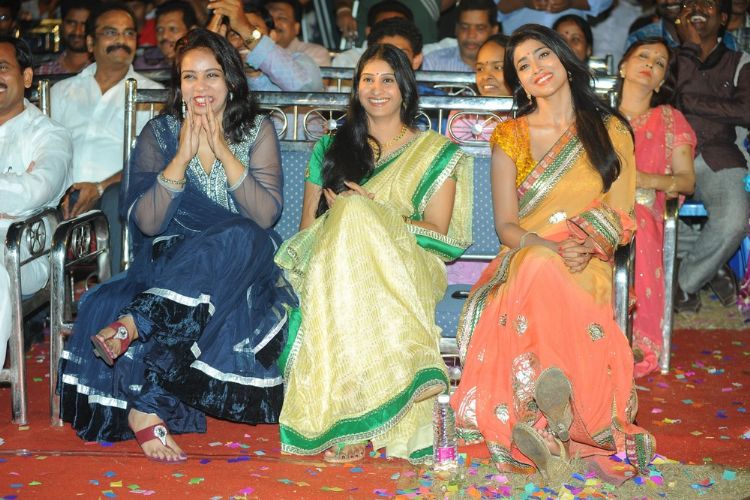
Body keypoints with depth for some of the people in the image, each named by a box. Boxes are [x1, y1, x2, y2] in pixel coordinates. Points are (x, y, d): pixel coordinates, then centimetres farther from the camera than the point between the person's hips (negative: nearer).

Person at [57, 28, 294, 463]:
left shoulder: (257, 132, 4)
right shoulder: (160, 133, 6)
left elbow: (266, 215, -10)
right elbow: (146, 221, -6)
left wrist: (222, 150, -15)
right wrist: (184, 155, -14)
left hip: (241, 264, 0)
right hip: (170, 261, 0)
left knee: (241, 239, -37)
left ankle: (133, 324, -39)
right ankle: (144, 408, -29)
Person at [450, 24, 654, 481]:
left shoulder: (611, 130, 12)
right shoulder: (511, 137, 13)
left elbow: (621, 218, 7)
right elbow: (506, 226, 4)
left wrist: (587, 247, -15)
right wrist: (551, 248, -17)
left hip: (587, 267, -1)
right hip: (522, 260, 1)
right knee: (538, 265, -38)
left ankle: (542, 426, -37)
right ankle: (556, 424, -40)